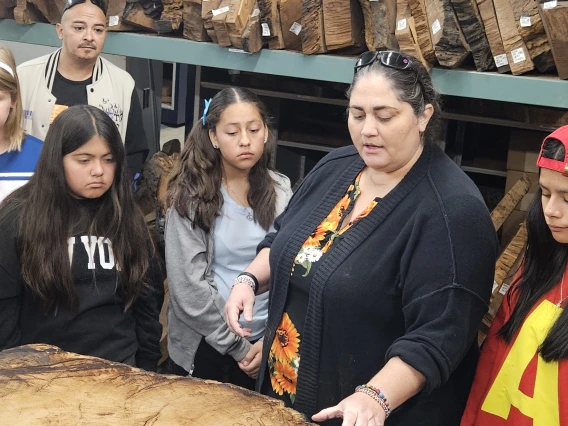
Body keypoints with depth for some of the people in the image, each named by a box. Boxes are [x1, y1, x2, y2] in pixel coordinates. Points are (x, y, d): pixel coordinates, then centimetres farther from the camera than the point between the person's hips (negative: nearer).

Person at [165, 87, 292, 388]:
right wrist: (238, 347, -12)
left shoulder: (281, 192, 1)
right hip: (204, 347, -2)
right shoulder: (191, 196, -9)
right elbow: (188, 287, -13)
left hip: (266, 344, 3)